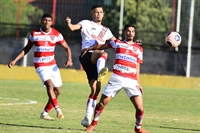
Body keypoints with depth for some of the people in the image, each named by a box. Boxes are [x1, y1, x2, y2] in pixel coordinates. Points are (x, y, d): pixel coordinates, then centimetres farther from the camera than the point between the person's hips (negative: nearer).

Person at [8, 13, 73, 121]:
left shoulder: (56, 34, -2)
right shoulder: (34, 34, -5)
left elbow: (67, 48, 4)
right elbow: (26, 49, 7)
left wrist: (69, 59, -15)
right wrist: (15, 60, 3)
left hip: (52, 65, 4)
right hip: (40, 66, -4)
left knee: (57, 91, 3)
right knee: (49, 84, -27)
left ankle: (45, 113, 18)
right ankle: (58, 109, -32)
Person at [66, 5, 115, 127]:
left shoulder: (106, 30, 27)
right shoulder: (86, 24, 12)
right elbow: (73, 28, -6)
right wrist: (69, 24, -28)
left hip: (97, 61, 5)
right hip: (86, 56, -5)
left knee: (96, 88, -1)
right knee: (104, 54, -36)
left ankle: (88, 118, 5)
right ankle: (101, 72, -69)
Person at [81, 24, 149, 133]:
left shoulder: (138, 48, 15)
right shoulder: (117, 43, 13)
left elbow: (137, 67, 15)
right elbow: (102, 46, 26)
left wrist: (138, 84, 8)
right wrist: (88, 48, 30)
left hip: (131, 81, 0)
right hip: (116, 78, 0)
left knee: (140, 108, -11)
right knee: (102, 103, -1)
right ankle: (94, 123, 24)